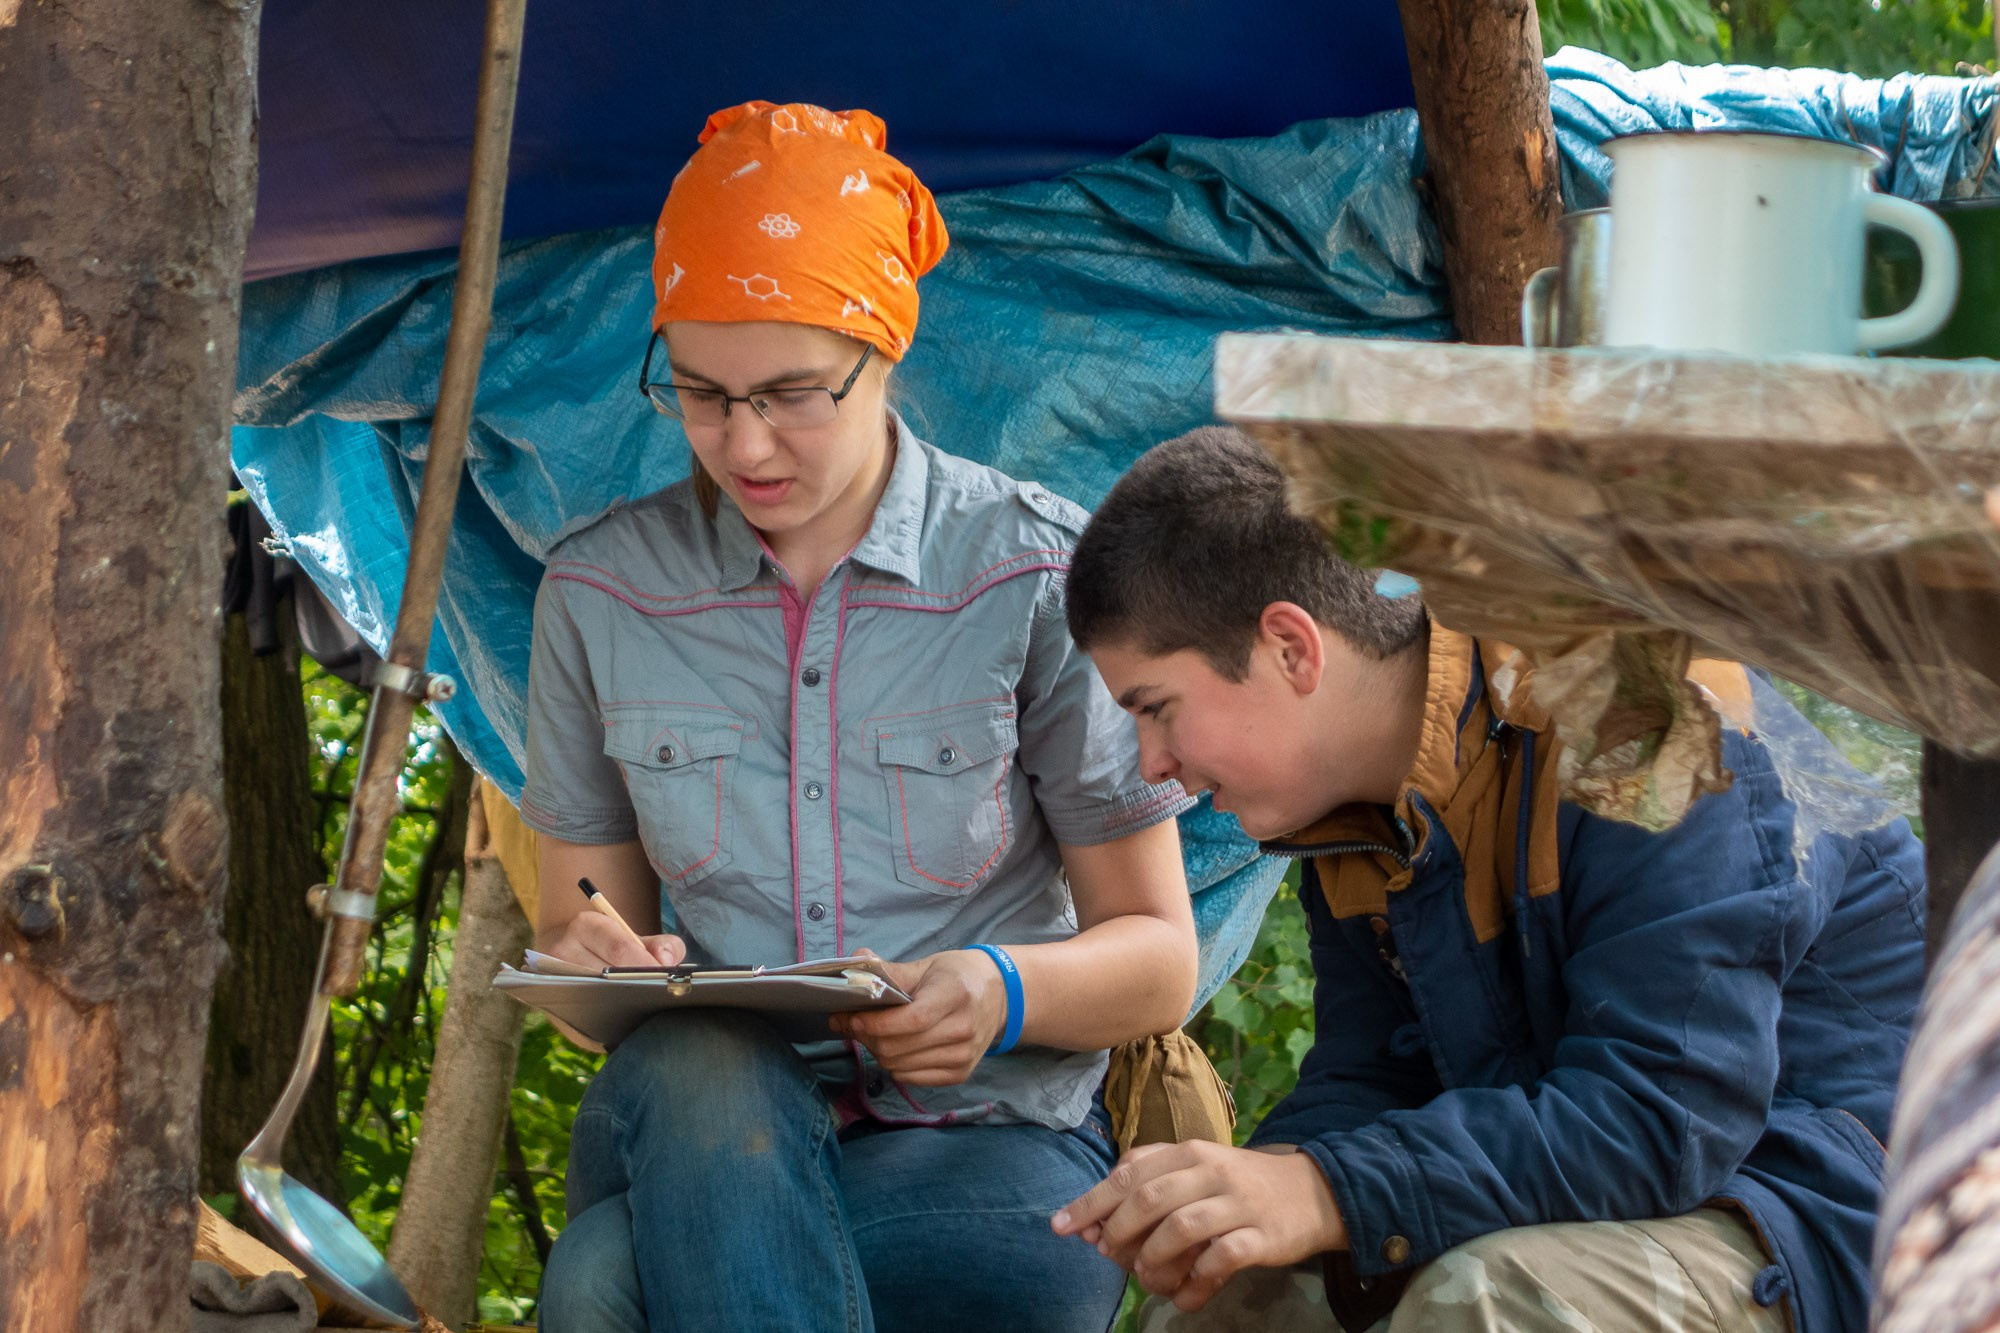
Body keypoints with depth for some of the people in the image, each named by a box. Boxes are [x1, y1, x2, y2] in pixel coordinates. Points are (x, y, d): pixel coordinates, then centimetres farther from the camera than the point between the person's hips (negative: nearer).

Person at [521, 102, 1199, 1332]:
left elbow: (1158, 959, 3)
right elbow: (580, 928, 14)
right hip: (700, 1135, 3)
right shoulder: (601, 593, 7)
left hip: (986, 1137, -3)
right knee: (701, 1062, -37)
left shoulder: (1040, 575, -1)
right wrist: (591, 966, -11)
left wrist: (1006, 992, -19)